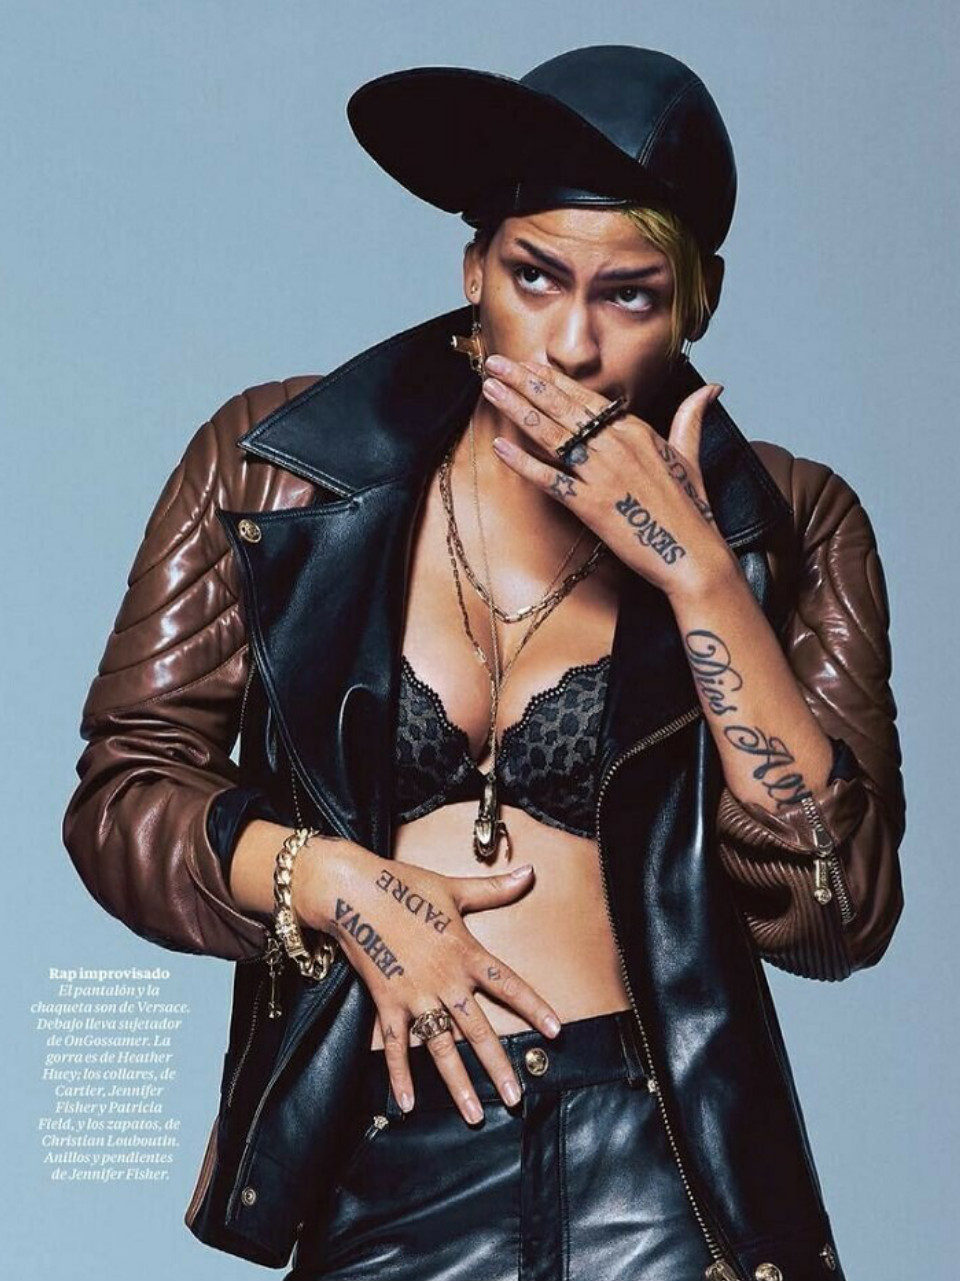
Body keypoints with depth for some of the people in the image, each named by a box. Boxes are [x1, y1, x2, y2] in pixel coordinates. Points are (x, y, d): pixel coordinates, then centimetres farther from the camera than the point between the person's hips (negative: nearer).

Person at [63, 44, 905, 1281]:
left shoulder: (788, 527, -2)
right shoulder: (273, 463, -2)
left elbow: (836, 916, -10)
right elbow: (121, 792, 2)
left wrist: (696, 571, -16)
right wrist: (334, 882, -15)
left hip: (664, 1174, 0)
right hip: (374, 1170, 1)